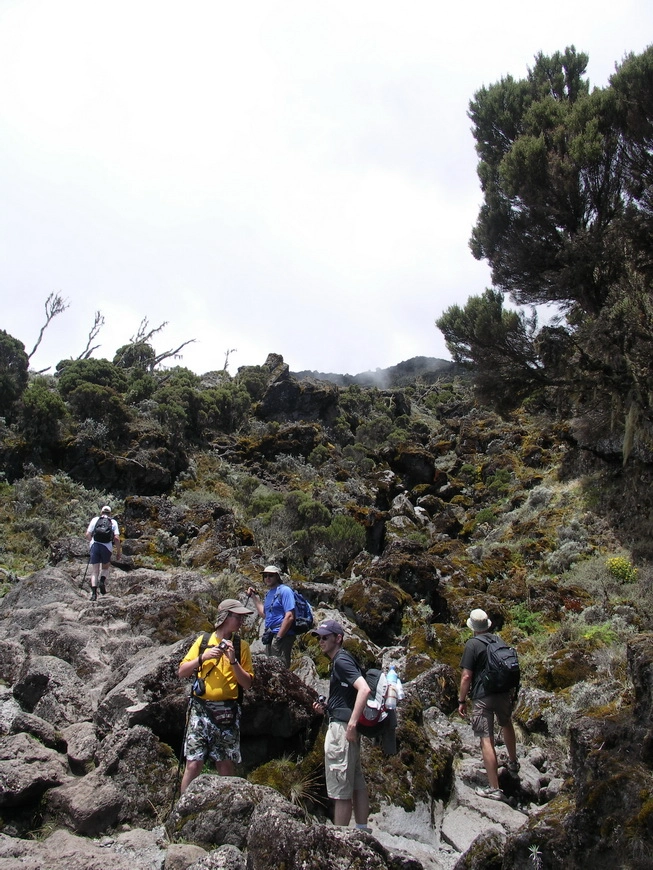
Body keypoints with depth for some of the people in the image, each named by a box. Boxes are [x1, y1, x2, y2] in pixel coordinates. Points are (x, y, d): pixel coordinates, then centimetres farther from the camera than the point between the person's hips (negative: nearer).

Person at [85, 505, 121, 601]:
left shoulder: (95, 520, 10)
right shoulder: (113, 522, 9)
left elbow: (87, 535, 6)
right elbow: (117, 538, 0)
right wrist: (118, 551, 9)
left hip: (95, 546, 0)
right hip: (107, 547, 0)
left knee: (94, 572, 4)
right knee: (105, 568, 23)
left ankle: (94, 593, -11)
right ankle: (102, 581, -5)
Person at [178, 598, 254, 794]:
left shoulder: (241, 646, 6)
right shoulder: (203, 641, 6)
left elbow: (247, 683, 2)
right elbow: (182, 673, 5)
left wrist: (233, 661, -11)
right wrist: (203, 657, -9)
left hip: (227, 712, 1)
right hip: (200, 709, 0)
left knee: (226, 766, 3)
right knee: (193, 764, -3)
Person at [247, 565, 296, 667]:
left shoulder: (284, 590, -10)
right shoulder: (269, 593, 18)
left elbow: (290, 616, -17)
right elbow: (264, 613, 26)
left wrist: (278, 637, -20)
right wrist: (254, 596, 22)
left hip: (282, 635, -9)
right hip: (270, 635, 9)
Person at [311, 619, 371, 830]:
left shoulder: (341, 661, -14)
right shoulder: (340, 660, 17)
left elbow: (364, 689, -27)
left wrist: (352, 723, -28)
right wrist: (326, 707, 11)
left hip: (341, 726, -11)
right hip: (341, 724, 11)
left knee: (340, 789, -3)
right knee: (357, 784, 14)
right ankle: (362, 830, 21)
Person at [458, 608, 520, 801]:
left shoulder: (473, 644, -10)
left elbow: (466, 677, -13)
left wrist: (461, 701, -5)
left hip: (483, 697, -7)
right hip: (504, 693, 7)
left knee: (487, 740, -3)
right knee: (507, 724, 32)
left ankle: (494, 788, -1)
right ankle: (513, 764, 49)